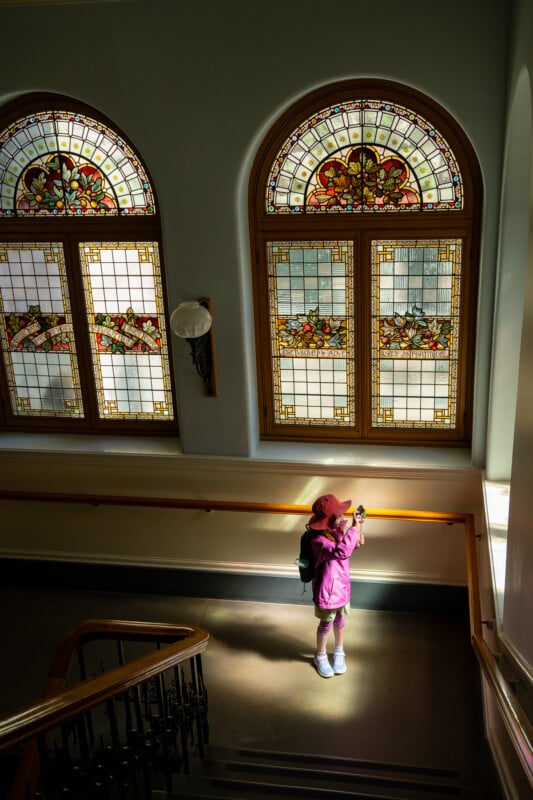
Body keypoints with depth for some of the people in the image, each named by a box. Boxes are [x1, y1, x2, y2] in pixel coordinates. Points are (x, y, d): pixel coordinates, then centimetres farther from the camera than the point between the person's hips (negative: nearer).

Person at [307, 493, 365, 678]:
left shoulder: (338, 531, -9)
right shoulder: (319, 541, -32)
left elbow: (349, 547, 12)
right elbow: (342, 551, -47)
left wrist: (357, 539, -11)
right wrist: (354, 528, -46)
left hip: (342, 585, 6)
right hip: (327, 590, -6)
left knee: (340, 620, 24)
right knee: (326, 623, 14)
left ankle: (339, 652, 47)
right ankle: (320, 656, 39)